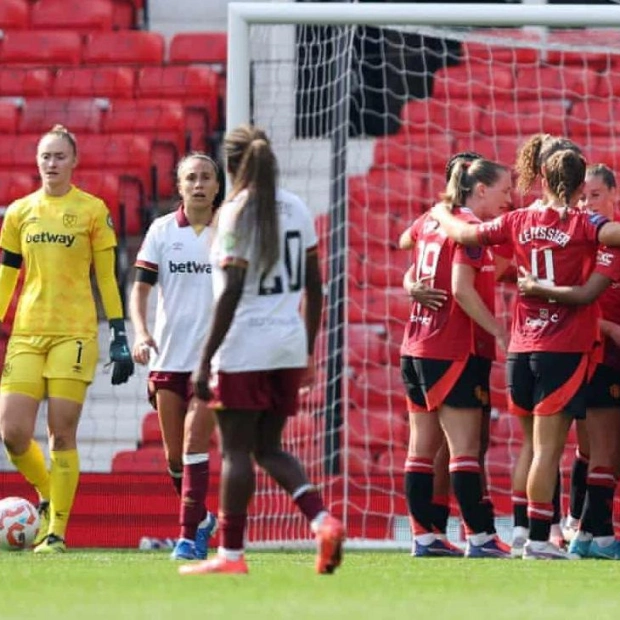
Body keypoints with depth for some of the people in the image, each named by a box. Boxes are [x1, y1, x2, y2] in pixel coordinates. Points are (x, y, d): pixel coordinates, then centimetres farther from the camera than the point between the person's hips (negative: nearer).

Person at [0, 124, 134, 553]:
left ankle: (57, 531, 2)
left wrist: (119, 337, -1)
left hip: (74, 333, -3)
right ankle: (48, 498, 20)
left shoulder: (92, 210, 2)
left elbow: (107, 277, 3)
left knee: (62, 434, -6)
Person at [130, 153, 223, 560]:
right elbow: (141, 287, 2)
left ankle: (189, 536, -10)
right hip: (168, 357, 2)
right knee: (174, 455, 7)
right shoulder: (162, 230, 4)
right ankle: (201, 519, 31)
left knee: (194, 446, -14)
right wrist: (141, 332, -14)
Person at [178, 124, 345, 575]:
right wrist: (308, 351, 19)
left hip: (244, 347, -7)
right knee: (269, 448, 14)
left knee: (236, 450, 1)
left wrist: (205, 360, -14)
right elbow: (314, 286, 11)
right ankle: (323, 521, -6)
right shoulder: (297, 209, 9)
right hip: (289, 345, 7)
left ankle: (231, 554, 4)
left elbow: (231, 293, -16)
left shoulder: (237, 212, -11)